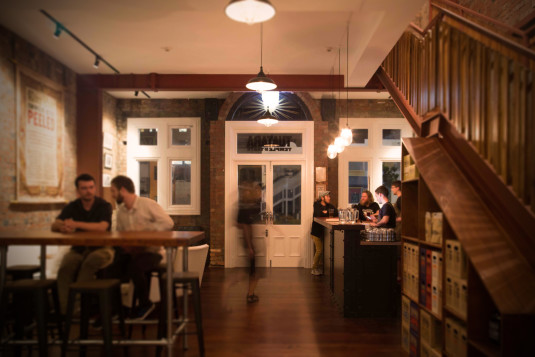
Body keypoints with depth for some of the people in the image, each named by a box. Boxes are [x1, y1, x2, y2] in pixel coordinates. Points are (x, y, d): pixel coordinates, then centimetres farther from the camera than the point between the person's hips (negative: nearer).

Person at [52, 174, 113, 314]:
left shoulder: (104, 206, -5)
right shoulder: (72, 207, 8)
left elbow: (102, 226, -23)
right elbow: (54, 225, -3)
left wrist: (76, 224, -29)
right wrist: (63, 226, -29)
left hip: (100, 249, -3)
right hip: (78, 249, 4)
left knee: (90, 262, -36)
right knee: (65, 268, -28)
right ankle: (65, 310, -24)